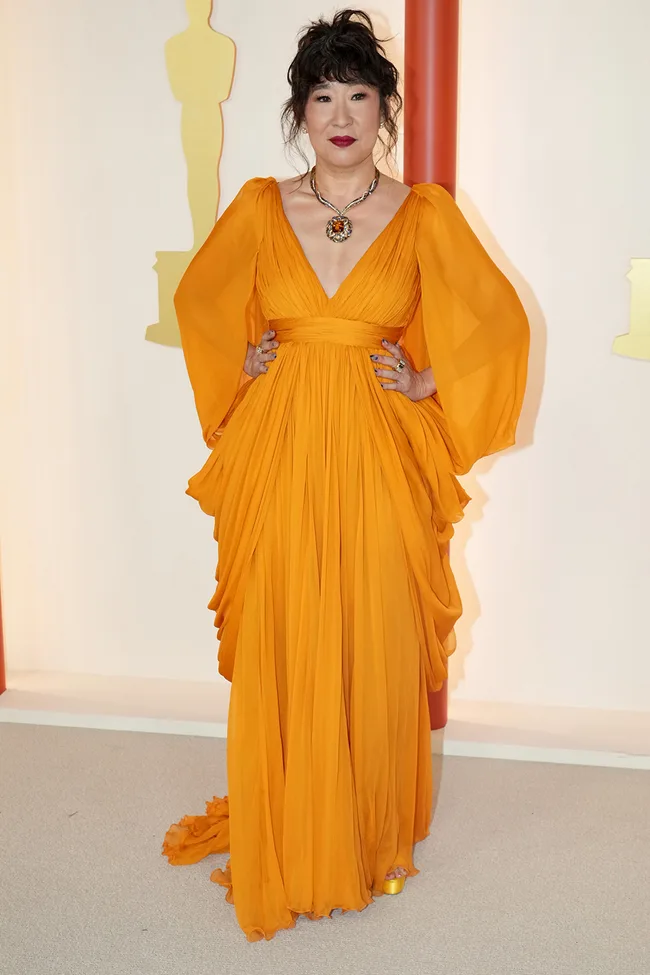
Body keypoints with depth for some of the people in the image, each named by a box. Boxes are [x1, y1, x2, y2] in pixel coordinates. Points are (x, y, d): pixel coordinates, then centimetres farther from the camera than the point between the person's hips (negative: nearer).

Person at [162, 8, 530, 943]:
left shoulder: (424, 215, 0)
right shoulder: (260, 209, 4)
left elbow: (500, 321, 6)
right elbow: (199, 298, 19)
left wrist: (428, 384, -1)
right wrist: (239, 368, 8)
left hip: (378, 463, -1)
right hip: (279, 456, 1)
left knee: (376, 655, 5)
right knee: (279, 654, 6)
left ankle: (373, 838, 28)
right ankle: (280, 840, 27)